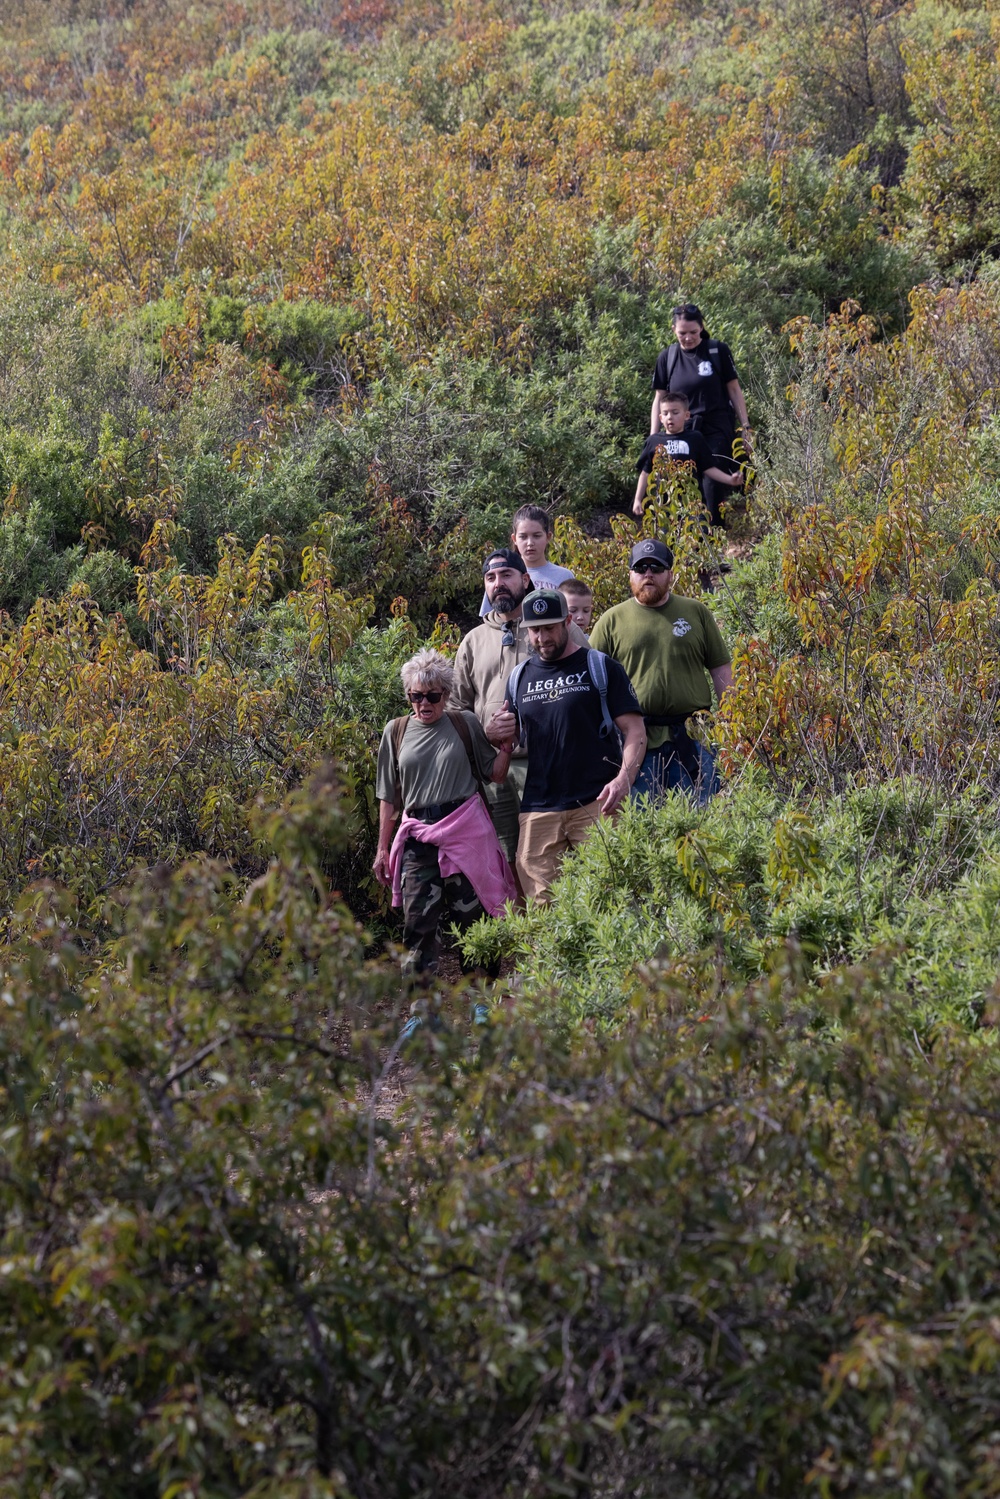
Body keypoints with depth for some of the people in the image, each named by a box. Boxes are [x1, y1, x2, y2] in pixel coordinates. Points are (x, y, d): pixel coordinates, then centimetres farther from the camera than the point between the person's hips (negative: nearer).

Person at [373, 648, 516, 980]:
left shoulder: (466, 725, 6)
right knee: (418, 921, -8)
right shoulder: (396, 732, 10)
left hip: (466, 831, -1)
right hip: (419, 837, 1)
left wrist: (506, 743, -6)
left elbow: (495, 775, 10)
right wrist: (382, 849, 12)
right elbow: (389, 797, 14)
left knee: (472, 915, -1)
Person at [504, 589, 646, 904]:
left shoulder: (599, 668, 5)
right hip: (538, 812, 4)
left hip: (595, 805, -3)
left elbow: (635, 730, -1)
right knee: (544, 909, -2)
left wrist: (623, 779, -16)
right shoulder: (520, 677, 17)